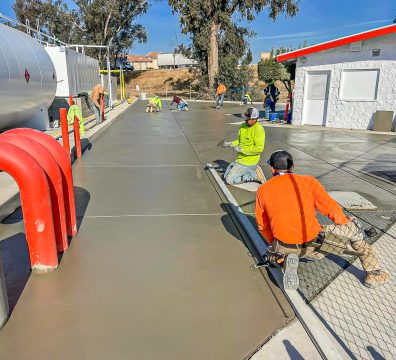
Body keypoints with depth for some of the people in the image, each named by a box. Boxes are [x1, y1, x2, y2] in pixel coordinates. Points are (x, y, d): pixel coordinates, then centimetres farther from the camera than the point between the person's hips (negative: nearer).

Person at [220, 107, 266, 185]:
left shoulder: (259, 130, -19)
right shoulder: (243, 126, 6)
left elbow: (259, 148, -25)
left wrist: (241, 149, -23)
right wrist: (230, 144, 1)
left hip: (248, 162, -9)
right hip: (240, 159, 9)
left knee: (230, 180, -11)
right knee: (226, 176, 14)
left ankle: (255, 175, -2)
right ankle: (253, 170, 12)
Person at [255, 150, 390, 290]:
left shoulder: (262, 191, 1)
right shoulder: (308, 181, -4)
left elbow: (263, 226, 9)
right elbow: (332, 209, 1)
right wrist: (347, 225, 20)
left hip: (283, 247, 2)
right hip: (313, 245, -1)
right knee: (354, 229, 21)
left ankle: (286, 261, 4)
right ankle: (374, 274, 28)